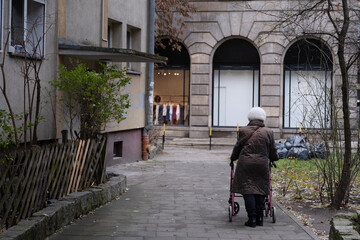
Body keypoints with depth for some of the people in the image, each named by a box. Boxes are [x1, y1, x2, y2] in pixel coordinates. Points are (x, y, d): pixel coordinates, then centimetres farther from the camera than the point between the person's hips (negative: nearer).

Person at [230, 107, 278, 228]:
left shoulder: (243, 131, 2)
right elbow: (272, 151, 11)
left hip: (245, 164, -1)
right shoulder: (268, 132, 5)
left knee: (248, 191, 0)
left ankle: (252, 219, -5)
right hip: (262, 165, 2)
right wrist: (274, 158, 32)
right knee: (260, 191, 11)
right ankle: (259, 218, 10)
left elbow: (237, 148, 10)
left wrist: (232, 158, 28)